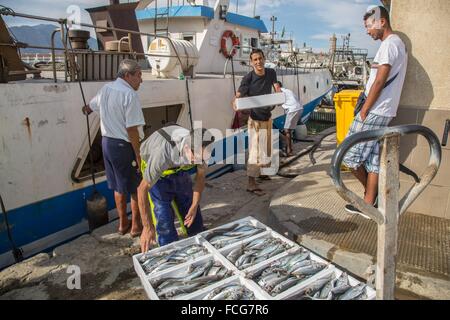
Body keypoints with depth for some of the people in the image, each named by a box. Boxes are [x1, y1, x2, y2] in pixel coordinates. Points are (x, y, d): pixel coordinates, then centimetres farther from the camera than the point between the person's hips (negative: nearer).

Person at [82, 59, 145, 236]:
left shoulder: (106, 89, 8)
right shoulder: (130, 95, -18)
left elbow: (90, 106, 28)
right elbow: (131, 130, -22)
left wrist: (86, 110, 51)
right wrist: (138, 155, -17)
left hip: (107, 142, 8)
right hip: (124, 145, -8)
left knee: (118, 186, 19)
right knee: (136, 188, 7)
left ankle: (123, 223, 31)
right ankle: (136, 226, 19)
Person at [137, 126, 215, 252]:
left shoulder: (200, 147, -30)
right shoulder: (162, 154, -44)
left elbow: (200, 176, -10)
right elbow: (143, 189, -32)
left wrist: (194, 206, -12)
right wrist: (147, 227, -30)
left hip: (179, 168, 4)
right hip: (157, 172, -4)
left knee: (193, 217, 8)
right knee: (164, 216, -11)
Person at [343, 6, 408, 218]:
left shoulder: (389, 44, -12)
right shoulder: (398, 43, 20)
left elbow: (379, 81, -18)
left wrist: (364, 110, -13)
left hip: (374, 111, -10)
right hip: (383, 112, 10)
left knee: (349, 155, -2)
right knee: (373, 158, 9)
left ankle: (370, 195, 14)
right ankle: (369, 202, 14)